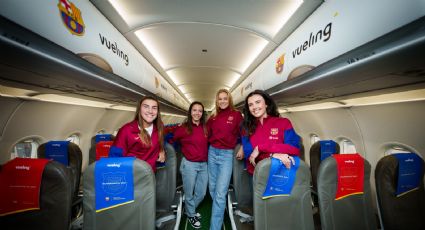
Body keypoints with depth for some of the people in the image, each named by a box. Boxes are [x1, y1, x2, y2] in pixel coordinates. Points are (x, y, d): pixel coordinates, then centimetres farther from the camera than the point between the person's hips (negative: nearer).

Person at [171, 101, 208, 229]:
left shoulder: (205, 128, 1)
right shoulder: (183, 128, -10)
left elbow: (208, 143, 8)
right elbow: (170, 139, -5)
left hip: (204, 165, 4)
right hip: (189, 164, -4)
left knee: (201, 193, 18)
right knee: (189, 193, 15)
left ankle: (189, 209, 48)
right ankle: (191, 215, 44)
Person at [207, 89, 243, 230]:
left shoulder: (236, 115, -3)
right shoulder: (213, 117, 8)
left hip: (227, 154, -4)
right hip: (212, 152, 5)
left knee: (220, 193, -5)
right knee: (212, 188, 16)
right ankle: (219, 211, 42)